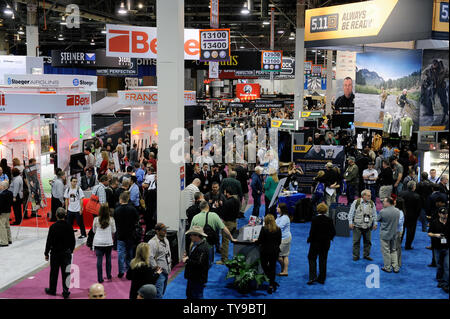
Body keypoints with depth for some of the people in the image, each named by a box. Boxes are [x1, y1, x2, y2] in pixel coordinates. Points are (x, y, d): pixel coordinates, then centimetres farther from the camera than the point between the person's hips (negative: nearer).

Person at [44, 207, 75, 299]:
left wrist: (46, 253, 2)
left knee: (54, 272, 12)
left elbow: (49, 241, -9)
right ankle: (65, 292, 8)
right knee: (65, 273, 6)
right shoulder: (69, 227, -6)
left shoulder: (53, 227, -13)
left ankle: (52, 290, 25)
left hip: (55, 253, -1)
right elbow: (73, 241, 2)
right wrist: (70, 251, 18)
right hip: (66, 253, 1)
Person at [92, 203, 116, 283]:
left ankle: (100, 278, 1)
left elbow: (94, 230, 7)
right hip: (108, 242, 0)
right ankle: (109, 276, 24)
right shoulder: (111, 220, -8)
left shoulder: (96, 219, -8)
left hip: (98, 242, 0)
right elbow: (113, 231, 4)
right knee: (108, 258, 16)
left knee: (99, 259, 2)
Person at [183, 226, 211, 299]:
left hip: (198, 278, -11)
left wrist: (187, 261, -22)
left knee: (197, 296, 1)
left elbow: (199, 263, -32)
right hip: (193, 276, 11)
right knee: (189, 294, 23)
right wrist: (187, 256, 1)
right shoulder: (195, 244, 7)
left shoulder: (203, 248, -26)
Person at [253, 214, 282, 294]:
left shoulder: (264, 229, -14)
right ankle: (271, 285, 15)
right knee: (272, 267, 13)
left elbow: (260, 241, -11)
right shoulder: (278, 229, -2)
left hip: (265, 251, -3)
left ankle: (272, 282, -2)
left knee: (264, 266, 12)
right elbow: (279, 242, 6)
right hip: (275, 251, 3)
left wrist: (255, 241, 9)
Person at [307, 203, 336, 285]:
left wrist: (309, 240, -2)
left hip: (316, 242, -4)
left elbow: (312, 231, -17)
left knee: (312, 258, 9)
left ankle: (313, 277, -3)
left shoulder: (315, 219, -15)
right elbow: (333, 232, -2)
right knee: (323, 260, 11)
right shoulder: (329, 220, -4)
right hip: (326, 243, 4)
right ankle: (321, 278, 16)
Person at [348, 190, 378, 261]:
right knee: (356, 241, 2)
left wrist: (375, 223, 9)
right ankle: (356, 255, 12)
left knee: (368, 241, 7)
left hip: (368, 226, 3)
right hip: (357, 226, -3)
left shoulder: (372, 203, 5)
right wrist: (350, 222, -4)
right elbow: (351, 213, -1)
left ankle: (366, 255, 20)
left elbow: (374, 214, 13)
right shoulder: (356, 202, -6)